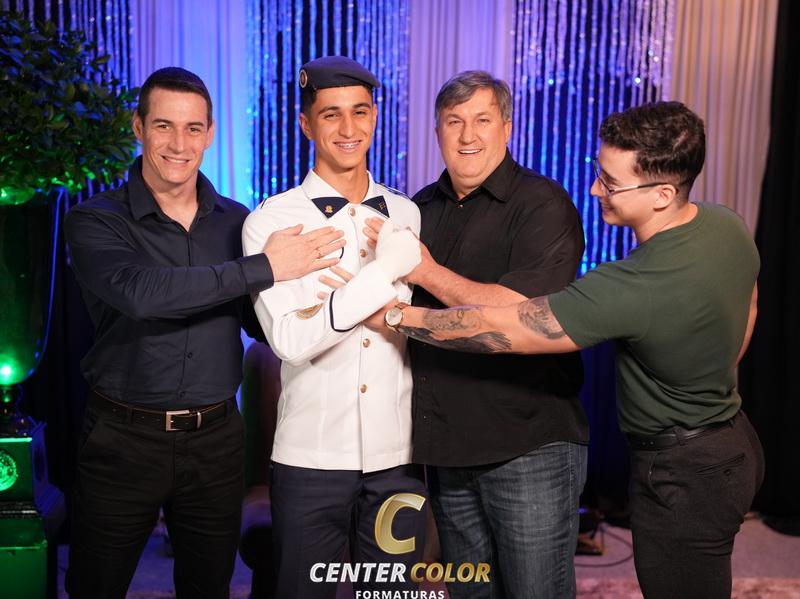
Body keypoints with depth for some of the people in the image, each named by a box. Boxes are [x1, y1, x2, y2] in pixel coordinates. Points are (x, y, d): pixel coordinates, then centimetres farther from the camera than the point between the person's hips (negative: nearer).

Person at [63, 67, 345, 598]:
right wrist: (264, 268, -27)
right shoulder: (96, 222, -7)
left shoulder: (237, 221, 3)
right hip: (124, 440, -2)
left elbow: (263, 322, 9)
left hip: (216, 439, 3)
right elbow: (140, 293, -28)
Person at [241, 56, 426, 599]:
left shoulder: (408, 215, 5)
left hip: (399, 457, 3)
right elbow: (290, 340, -16)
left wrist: (392, 311, -15)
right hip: (311, 458, -3)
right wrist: (381, 275, -19)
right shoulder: (271, 221, -6)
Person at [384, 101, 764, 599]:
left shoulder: (632, 288, -34)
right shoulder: (727, 225, -6)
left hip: (682, 474, -9)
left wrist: (394, 315, -23)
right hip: (734, 442, 9)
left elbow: (497, 329, -32)